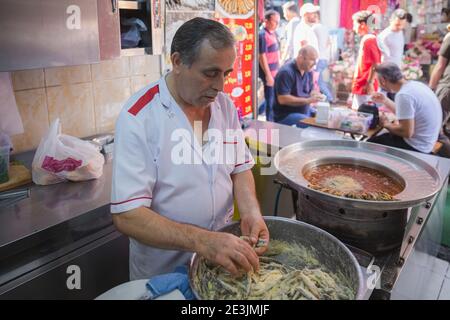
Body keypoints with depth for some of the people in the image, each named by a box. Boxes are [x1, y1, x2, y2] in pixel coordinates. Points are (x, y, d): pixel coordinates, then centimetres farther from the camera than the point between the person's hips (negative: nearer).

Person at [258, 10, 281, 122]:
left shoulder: (274, 33, 12)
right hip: (269, 73, -9)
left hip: (275, 72, 9)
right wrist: (268, 75, -20)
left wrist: (279, 69, 19)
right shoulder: (263, 35, -16)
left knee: (274, 98, 17)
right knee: (270, 100, 2)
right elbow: (262, 56, -19)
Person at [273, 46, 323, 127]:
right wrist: (307, 100, -22)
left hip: (305, 110, 9)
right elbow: (282, 99, -24)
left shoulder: (308, 71, 7)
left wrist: (315, 95, -6)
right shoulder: (286, 72, -19)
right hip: (285, 115, -8)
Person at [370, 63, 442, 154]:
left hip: (416, 147, -9)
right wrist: (385, 100, 21)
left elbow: (407, 132, -27)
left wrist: (386, 124, -10)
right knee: (381, 137, 21)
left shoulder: (404, 94, -26)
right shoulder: (415, 85, 3)